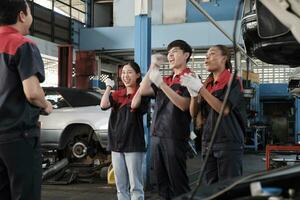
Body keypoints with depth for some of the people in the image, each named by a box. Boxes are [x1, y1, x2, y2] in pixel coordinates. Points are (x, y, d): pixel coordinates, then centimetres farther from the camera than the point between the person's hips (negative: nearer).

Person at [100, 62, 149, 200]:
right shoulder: (117, 94, 10)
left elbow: (134, 105, -24)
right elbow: (103, 105, -7)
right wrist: (109, 86, 1)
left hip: (133, 144, -5)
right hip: (116, 143, 5)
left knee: (135, 186, -4)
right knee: (120, 186, 11)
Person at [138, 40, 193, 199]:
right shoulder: (166, 80, 19)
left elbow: (184, 105, -16)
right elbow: (143, 90, 10)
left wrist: (162, 84, -21)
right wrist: (153, 67, 7)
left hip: (175, 137, -7)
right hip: (157, 136, 8)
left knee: (177, 183, -3)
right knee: (162, 182, 12)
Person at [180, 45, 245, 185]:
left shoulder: (233, 81, -3)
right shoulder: (207, 84, 15)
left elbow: (224, 109, -16)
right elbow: (194, 113, 12)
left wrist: (200, 89, -16)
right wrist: (193, 94, -6)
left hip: (229, 143, -6)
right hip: (208, 142, 6)